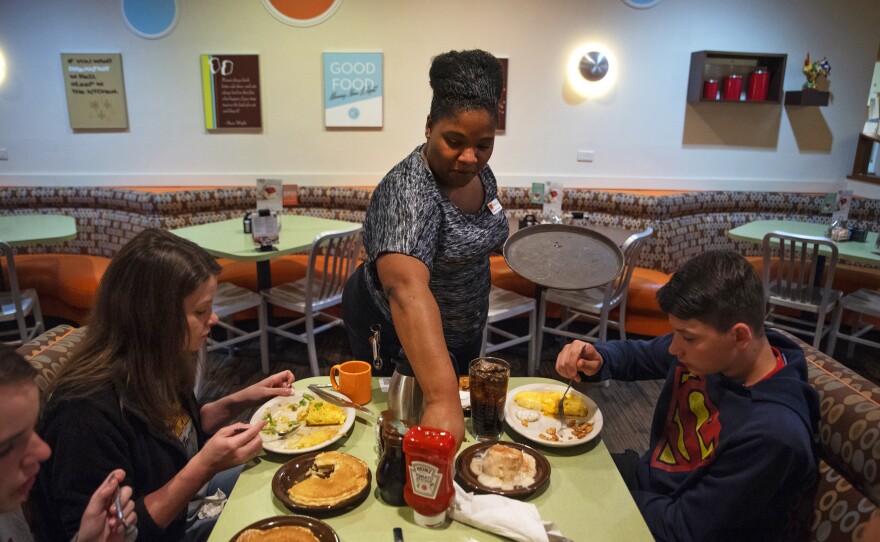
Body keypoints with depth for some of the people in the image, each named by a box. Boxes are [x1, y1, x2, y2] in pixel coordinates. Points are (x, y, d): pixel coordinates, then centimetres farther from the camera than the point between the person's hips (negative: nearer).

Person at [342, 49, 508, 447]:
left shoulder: (479, 173, -7)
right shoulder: (408, 193, -33)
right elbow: (408, 291, -48)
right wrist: (442, 398, -57)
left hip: (463, 330, 8)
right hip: (399, 334, -7)